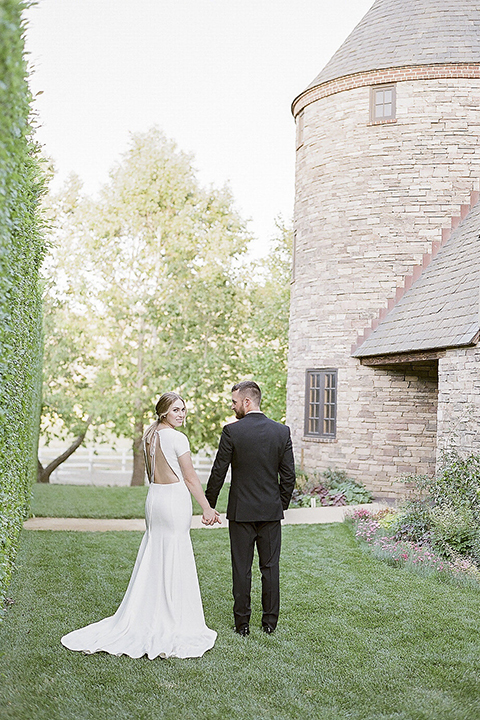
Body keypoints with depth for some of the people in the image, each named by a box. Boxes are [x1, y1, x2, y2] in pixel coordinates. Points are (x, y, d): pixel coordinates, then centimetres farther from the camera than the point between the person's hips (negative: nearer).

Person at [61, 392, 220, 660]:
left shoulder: (149, 436, 10)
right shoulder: (177, 438, -12)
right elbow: (190, 477, -11)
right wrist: (207, 508, -6)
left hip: (154, 498, 7)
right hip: (175, 500, -7)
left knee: (154, 559, 14)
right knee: (175, 561, 1)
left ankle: (144, 616, 21)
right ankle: (172, 620, 9)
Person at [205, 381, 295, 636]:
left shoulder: (231, 431, -10)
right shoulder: (282, 431, -1)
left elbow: (218, 472, -7)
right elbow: (289, 475, 1)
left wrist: (209, 505, 5)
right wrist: (282, 504, 14)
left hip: (241, 510, -3)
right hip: (271, 510, 3)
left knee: (241, 568, 6)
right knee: (270, 567, 10)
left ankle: (242, 623, 13)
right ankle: (270, 621, 16)